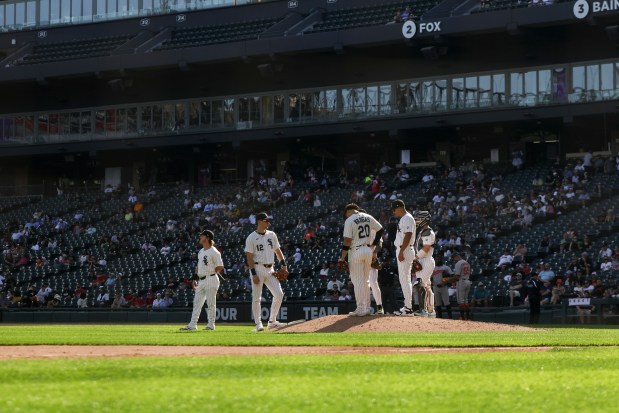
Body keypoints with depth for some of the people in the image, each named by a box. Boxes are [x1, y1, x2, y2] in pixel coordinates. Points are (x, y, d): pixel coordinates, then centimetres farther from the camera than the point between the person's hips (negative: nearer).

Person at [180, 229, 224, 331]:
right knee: (197, 303, 6)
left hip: (210, 280, -9)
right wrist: (195, 278, 16)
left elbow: (220, 267, -14)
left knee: (211, 303, -2)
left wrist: (210, 272, -6)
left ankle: (211, 324, 4)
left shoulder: (214, 252, -11)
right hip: (201, 280, 9)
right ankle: (192, 325, 6)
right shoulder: (201, 252, 16)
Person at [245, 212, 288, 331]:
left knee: (279, 294, -4)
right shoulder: (251, 238, -6)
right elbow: (249, 257, -9)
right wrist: (253, 274, -16)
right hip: (258, 269, -6)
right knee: (256, 298, -2)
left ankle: (272, 321, 5)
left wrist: (283, 264, 6)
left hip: (269, 269, 6)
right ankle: (258, 324, 2)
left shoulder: (271, 235, 11)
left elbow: (277, 250, 18)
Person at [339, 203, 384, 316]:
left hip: (356, 251, -6)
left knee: (358, 281, -2)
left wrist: (342, 258, -10)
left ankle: (360, 309, -4)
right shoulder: (368, 217, 8)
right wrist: (373, 246, 16)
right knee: (366, 281, 15)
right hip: (368, 251, 6)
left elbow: (347, 240, -13)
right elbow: (381, 230, 11)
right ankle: (367, 308, 16)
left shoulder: (349, 220, -9)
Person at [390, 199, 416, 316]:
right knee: (404, 279, 12)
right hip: (401, 250, 11)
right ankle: (407, 306, 15)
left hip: (405, 250, -11)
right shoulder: (403, 219, 20)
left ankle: (408, 308, -13)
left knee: (405, 279, -12)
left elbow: (408, 235, -21)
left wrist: (401, 251, -24)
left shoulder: (407, 218, -12)